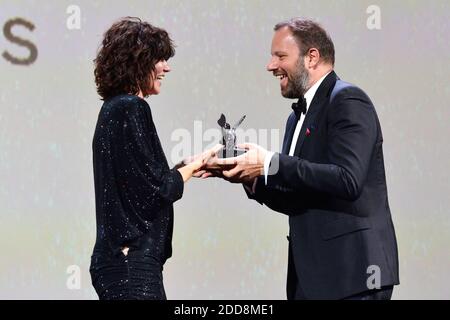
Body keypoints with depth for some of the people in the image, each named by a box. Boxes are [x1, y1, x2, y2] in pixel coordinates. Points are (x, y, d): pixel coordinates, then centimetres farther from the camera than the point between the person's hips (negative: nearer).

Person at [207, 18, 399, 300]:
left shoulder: (347, 101, -9)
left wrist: (270, 164, -21)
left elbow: (347, 180, -23)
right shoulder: (299, 115, 18)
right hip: (312, 271, 9)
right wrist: (250, 177, 2)